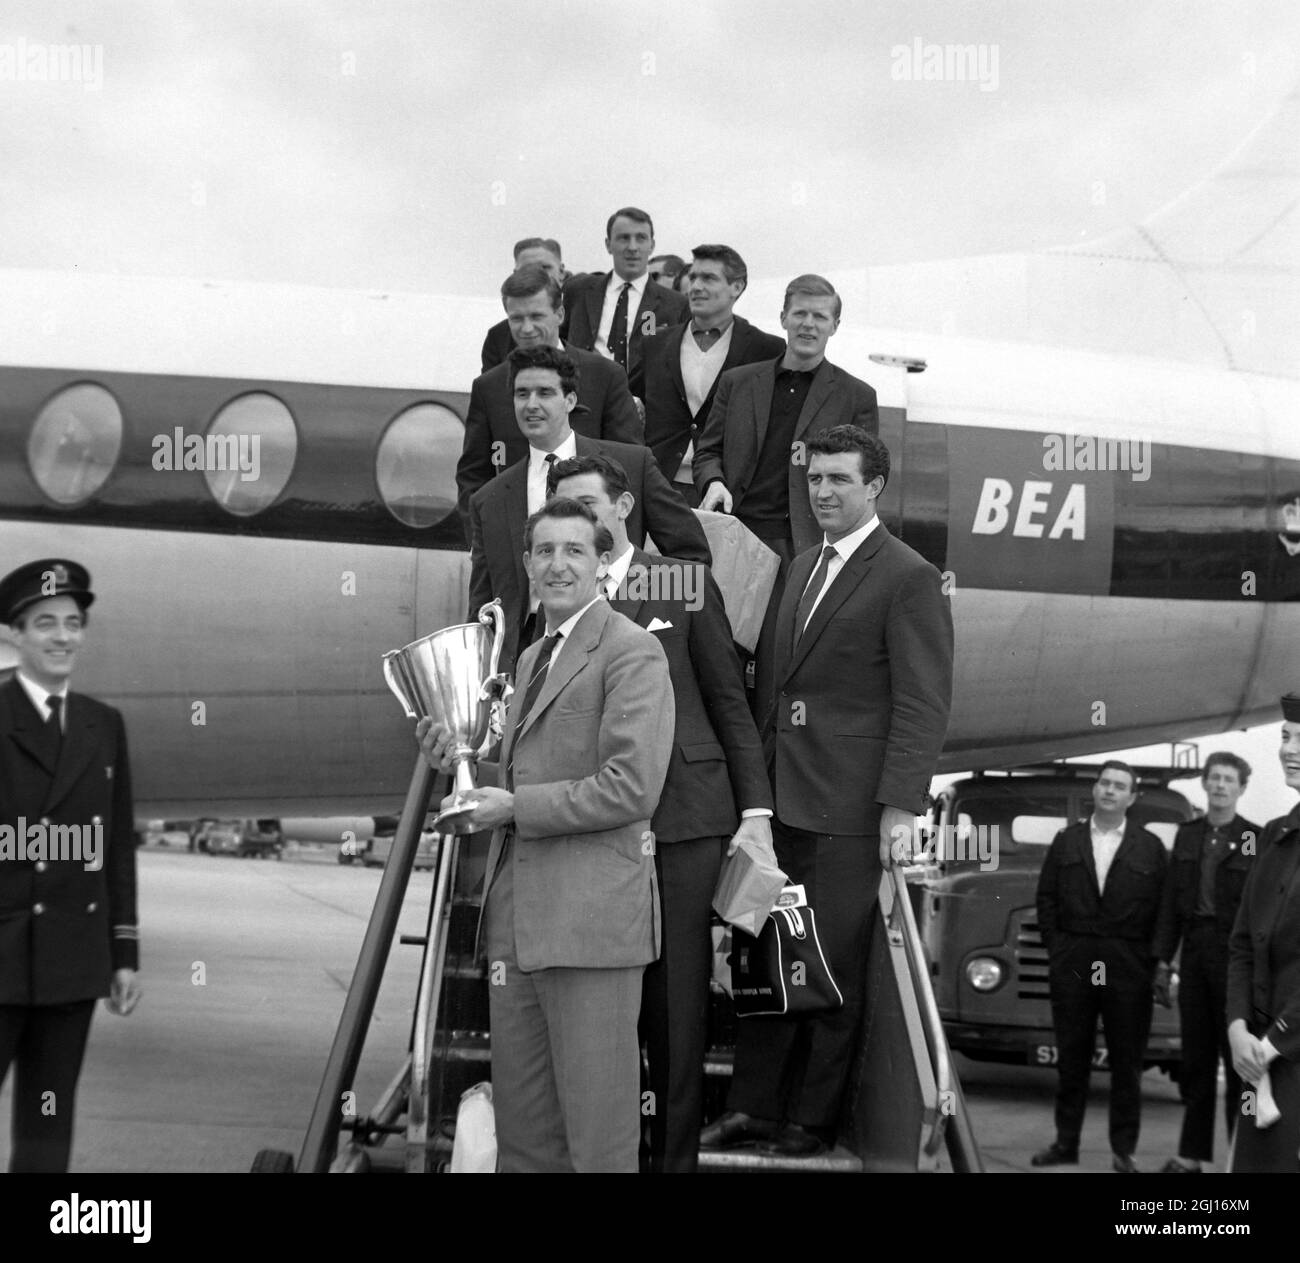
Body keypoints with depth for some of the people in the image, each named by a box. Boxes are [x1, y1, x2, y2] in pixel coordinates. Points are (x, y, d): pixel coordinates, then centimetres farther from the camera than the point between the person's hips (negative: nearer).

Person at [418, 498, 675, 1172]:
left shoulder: (631, 651, -8)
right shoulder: (533, 657, 21)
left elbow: (631, 787, -17)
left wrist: (516, 807, -13)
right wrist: (462, 761, 10)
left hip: (591, 914, -9)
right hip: (517, 915, 9)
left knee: (596, 1127, -2)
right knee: (519, 1123, 13)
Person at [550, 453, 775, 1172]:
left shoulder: (686, 584, 7)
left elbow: (729, 702, 7)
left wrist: (755, 810, 0)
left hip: (683, 816, -1)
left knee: (678, 997, 1)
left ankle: (676, 1153, 10)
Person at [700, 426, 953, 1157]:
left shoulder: (908, 578, -8)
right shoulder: (804, 567, 17)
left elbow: (923, 705, -13)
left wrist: (901, 807, -19)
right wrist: (761, 780, 14)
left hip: (850, 807, -7)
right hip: (785, 798, 8)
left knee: (834, 968, 2)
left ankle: (813, 1120, 13)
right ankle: (755, 1109, 20)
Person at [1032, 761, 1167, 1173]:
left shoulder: (1150, 847, 6)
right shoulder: (1066, 841, 12)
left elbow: (1161, 907, 2)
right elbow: (1046, 897, 10)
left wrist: (1151, 957, -6)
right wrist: (1056, 946, 1)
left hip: (1128, 965, -1)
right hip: (1071, 964, 1)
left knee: (1126, 1058, 1)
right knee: (1071, 1056, 6)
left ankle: (1124, 1149, 7)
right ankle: (1066, 1143, 12)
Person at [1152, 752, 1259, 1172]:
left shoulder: (1255, 838, -5)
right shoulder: (1187, 834, 11)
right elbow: (1171, 900, 11)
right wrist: (1163, 959, 7)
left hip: (1235, 956, -5)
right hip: (1194, 952, 5)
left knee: (1237, 1059, 0)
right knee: (1195, 1059, 10)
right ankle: (1192, 1153, 16)